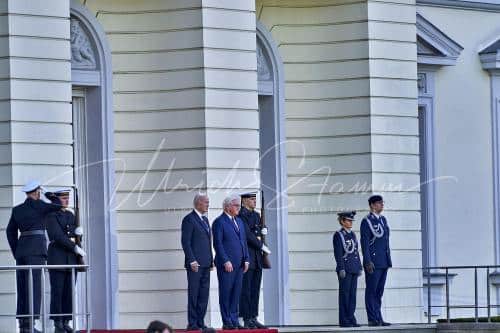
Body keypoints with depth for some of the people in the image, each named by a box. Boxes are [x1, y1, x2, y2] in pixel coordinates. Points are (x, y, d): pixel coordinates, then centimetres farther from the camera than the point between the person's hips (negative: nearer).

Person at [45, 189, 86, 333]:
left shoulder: (70, 215, 17)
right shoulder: (51, 215, -5)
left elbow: (78, 231, 8)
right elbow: (58, 236, -15)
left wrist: (77, 231, -16)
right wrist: (75, 248, -14)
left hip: (71, 258, 6)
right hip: (57, 258, -6)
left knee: (69, 292, 4)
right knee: (57, 291, -6)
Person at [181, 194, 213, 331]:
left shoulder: (205, 219, 18)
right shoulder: (189, 219, -8)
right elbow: (185, 242, -13)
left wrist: (211, 260, 15)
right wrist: (192, 261, -18)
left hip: (205, 263, 8)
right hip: (195, 264, -8)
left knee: (204, 295, 7)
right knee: (194, 294, -5)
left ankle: (200, 322, 10)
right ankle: (192, 323, -4)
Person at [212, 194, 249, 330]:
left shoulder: (239, 222, 18)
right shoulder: (219, 222, -6)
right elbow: (218, 244, -11)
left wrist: (246, 260, 11)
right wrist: (226, 261, -16)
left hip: (239, 264, 7)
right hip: (226, 264, -7)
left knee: (236, 293, 8)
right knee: (225, 293, -2)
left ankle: (234, 321, 11)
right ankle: (227, 322, 0)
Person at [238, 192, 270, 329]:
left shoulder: (256, 215, 19)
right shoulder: (240, 215, -9)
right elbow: (247, 233, -16)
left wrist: (262, 232, 1)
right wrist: (261, 245, -12)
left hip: (256, 258, 8)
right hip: (246, 256, -8)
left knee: (255, 290, 8)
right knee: (246, 290, -7)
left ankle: (253, 318, 10)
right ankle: (247, 320, -7)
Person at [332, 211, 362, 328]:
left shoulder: (353, 234, 15)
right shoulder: (338, 235, -6)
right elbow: (338, 253, -11)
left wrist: (359, 267, 14)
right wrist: (341, 269, -16)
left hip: (354, 269, 7)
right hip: (345, 269, -7)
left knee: (352, 294, 7)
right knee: (344, 294, -4)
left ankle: (351, 318, 11)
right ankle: (344, 320, -1)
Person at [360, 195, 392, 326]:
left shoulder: (383, 219, 16)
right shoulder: (367, 221, -8)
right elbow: (364, 243, -12)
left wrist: (389, 260, 17)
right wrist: (368, 262, -18)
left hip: (383, 263, 7)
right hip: (373, 263, -7)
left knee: (379, 292, 9)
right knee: (371, 291, -3)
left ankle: (379, 319, 12)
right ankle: (373, 319, -3)